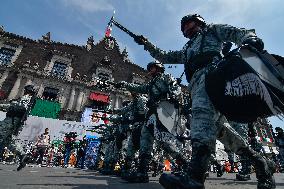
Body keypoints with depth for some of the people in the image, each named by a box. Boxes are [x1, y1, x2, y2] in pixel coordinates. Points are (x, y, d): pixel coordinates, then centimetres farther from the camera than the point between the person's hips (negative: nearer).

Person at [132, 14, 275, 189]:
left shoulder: (212, 30, 30)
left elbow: (238, 32, 15)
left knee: (202, 112, -31)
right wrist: (146, 44, 40)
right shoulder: (187, 51, 43)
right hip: (197, 82, 7)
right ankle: (256, 158, 7)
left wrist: (249, 38, -9)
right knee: (218, 124, -5)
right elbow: (165, 57, 41)